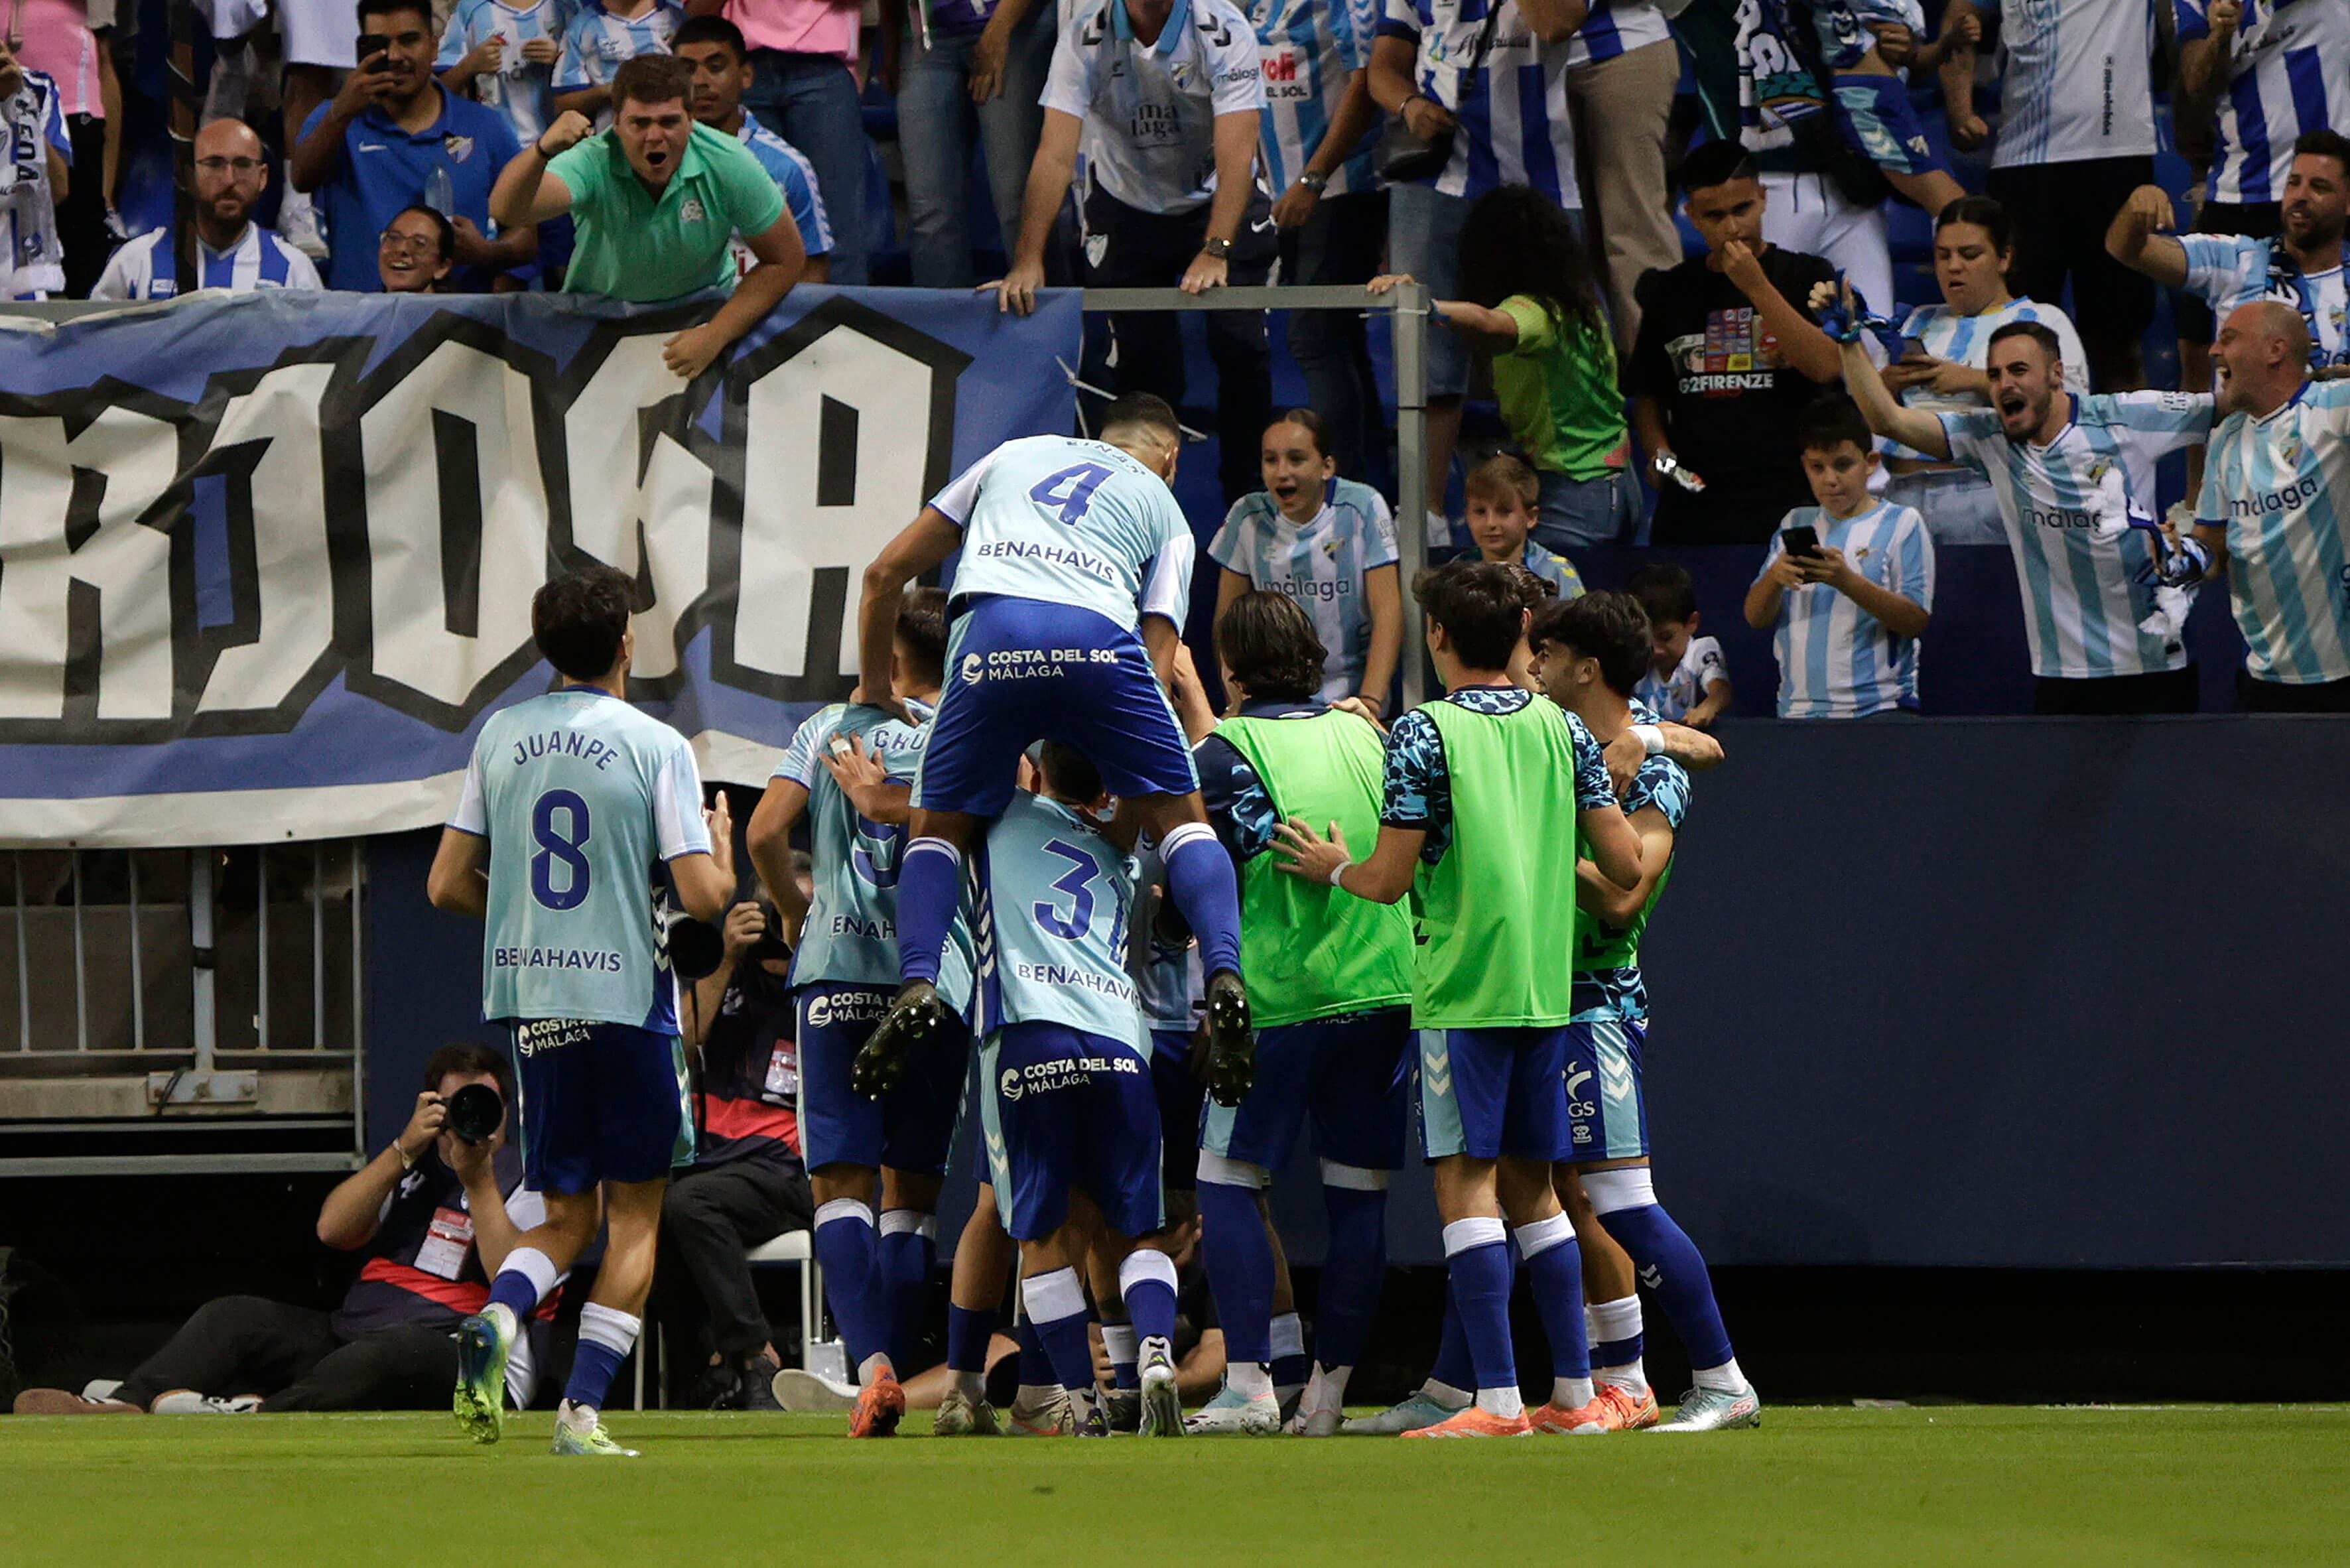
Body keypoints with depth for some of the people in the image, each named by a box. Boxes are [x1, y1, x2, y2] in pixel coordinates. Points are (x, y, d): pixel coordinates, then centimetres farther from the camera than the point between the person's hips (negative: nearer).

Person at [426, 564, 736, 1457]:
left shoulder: (501, 737, 4)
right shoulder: (654, 746, -8)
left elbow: (448, 887, 6)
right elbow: (705, 897, -12)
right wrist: (720, 839, 10)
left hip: (529, 1000, 4)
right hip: (626, 998, -4)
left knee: (568, 1216, 13)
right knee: (635, 1214, 8)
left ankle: (495, 1321, -18)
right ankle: (582, 1410, -3)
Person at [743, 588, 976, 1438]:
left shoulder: (829, 729, 6)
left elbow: (765, 832, -3)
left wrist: (793, 910, 17)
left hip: (837, 974, -1)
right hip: (939, 977, 1)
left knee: (842, 1182, -2)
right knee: (913, 1187, 11)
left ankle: (873, 1364, -22)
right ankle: (887, 1370, 5)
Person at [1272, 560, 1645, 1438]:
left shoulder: (1424, 733, -8)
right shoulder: (1562, 729, 8)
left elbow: (1390, 879, -9)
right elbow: (1624, 866, 6)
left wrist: (1336, 869, 12)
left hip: (1462, 987, -6)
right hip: (1546, 986, 6)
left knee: (1466, 1180, -6)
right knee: (1531, 1187, 13)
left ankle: (1498, 1400, -13)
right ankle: (1574, 1392, 12)